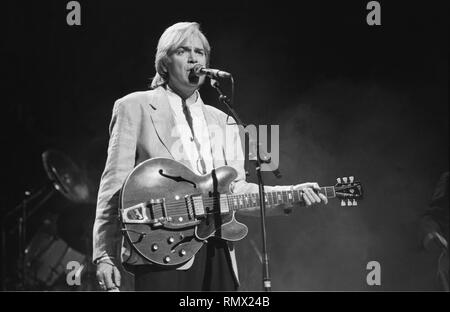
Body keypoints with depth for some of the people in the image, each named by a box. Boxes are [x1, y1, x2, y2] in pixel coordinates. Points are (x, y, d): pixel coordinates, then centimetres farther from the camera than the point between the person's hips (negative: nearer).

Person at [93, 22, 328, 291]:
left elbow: (236, 189, 15)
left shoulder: (223, 121, 22)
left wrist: (294, 194, 1)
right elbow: (114, 186, 1)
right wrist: (105, 255, -7)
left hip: (217, 251, 5)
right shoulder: (135, 107, 7)